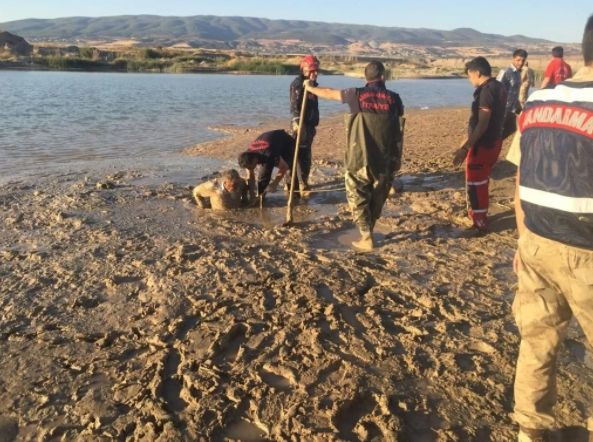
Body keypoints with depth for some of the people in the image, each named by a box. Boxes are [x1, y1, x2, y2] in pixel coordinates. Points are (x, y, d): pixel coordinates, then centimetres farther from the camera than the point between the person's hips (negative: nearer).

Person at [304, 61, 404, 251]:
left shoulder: (357, 95, -5)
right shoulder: (393, 98, 0)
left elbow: (329, 93, 8)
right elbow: (401, 112, 23)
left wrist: (310, 88, 25)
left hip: (360, 158, -2)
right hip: (386, 159, 3)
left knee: (358, 197, 8)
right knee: (377, 198, 17)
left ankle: (367, 238, 5)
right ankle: (368, 231, 28)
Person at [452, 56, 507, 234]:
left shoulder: (486, 91, -19)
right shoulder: (498, 87, 11)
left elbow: (482, 124, -25)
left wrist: (465, 148, -27)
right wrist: (468, 140, 25)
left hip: (483, 144, -10)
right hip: (493, 141, 10)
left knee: (475, 184, 0)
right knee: (481, 182, 22)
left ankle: (480, 224, 8)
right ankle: (479, 215, 37)